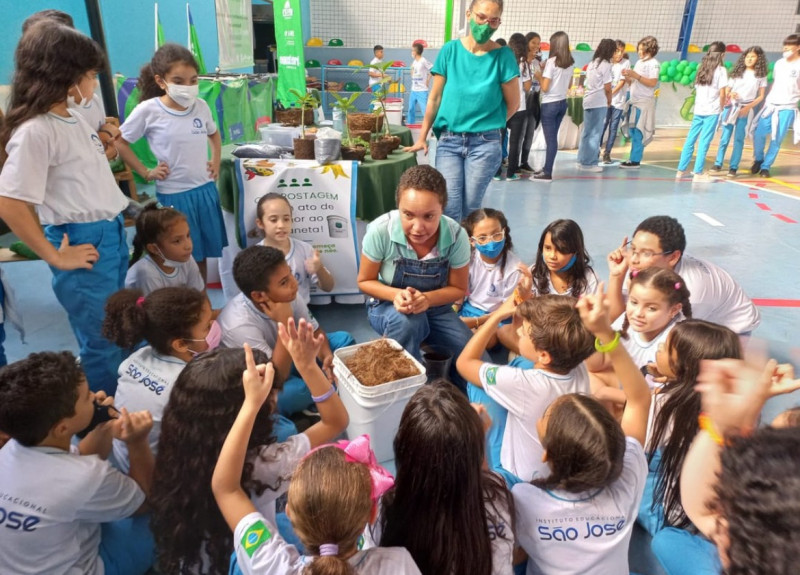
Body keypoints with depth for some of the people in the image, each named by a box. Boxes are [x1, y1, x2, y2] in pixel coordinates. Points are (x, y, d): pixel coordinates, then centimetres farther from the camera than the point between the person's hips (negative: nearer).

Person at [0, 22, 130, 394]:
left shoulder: (75, 118, 8)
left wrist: (109, 146, 12)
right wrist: (55, 257, -16)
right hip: (85, 244, -9)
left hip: (113, 235, 9)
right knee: (102, 343, 5)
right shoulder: (35, 131, -19)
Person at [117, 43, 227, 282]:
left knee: (202, 255, 16)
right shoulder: (148, 110, -11)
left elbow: (214, 134, 22)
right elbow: (119, 142, -1)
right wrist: (146, 172, -5)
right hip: (173, 195, -4)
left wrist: (216, 162, 10)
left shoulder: (201, 106, 1)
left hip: (205, 190, 4)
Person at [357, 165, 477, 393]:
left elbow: (459, 289, -9)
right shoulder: (380, 231, -28)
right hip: (388, 306, -2)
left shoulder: (456, 236, -24)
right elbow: (365, 281, -12)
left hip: (434, 307, 2)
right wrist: (396, 295, -32)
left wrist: (427, 298, -30)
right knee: (408, 321, -38)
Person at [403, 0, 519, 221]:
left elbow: (513, 103, 5)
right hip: (448, 140, 1)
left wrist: (488, 125, 9)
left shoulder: (502, 55, -3)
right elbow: (435, 98, 6)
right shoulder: (450, 49, 1)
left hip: (485, 143, -1)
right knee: (449, 208, -7)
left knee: (470, 209, 2)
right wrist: (422, 137, 6)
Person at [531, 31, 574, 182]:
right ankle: (547, 169, 20)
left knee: (550, 139, -4)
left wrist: (538, 76, 4)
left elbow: (544, 87, -16)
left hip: (550, 104, -7)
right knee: (553, 137, 13)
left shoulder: (551, 61, -14)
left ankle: (547, 174, 0)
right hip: (562, 103, 7)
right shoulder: (570, 63, 7)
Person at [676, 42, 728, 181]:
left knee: (690, 140, 8)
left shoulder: (702, 68, 12)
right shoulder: (721, 70, -5)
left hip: (698, 110, 5)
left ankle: (681, 170, 11)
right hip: (712, 111, -5)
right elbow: (722, 93, -8)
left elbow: (698, 89, 12)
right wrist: (721, 106, 9)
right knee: (704, 142, -3)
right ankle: (698, 173, -2)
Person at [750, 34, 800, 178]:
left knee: (777, 140, -2)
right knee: (759, 133, -5)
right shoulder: (779, 63, 11)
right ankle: (758, 160, 18)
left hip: (787, 108, -4)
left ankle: (766, 166, 10)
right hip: (770, 104, 4)